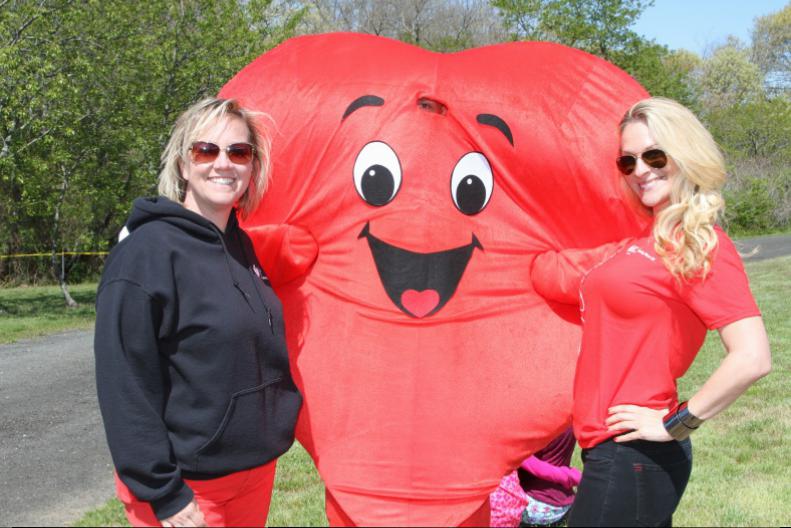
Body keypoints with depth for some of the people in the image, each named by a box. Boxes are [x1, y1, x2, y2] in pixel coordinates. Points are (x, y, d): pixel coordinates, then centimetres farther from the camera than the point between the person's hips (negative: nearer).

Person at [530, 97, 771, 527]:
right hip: (612, 451, 8)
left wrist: (677, 422, -16)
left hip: (631, 457, -8)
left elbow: (752, 357, -22)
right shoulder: (641, 240, 10)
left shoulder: (701, 246, -14)